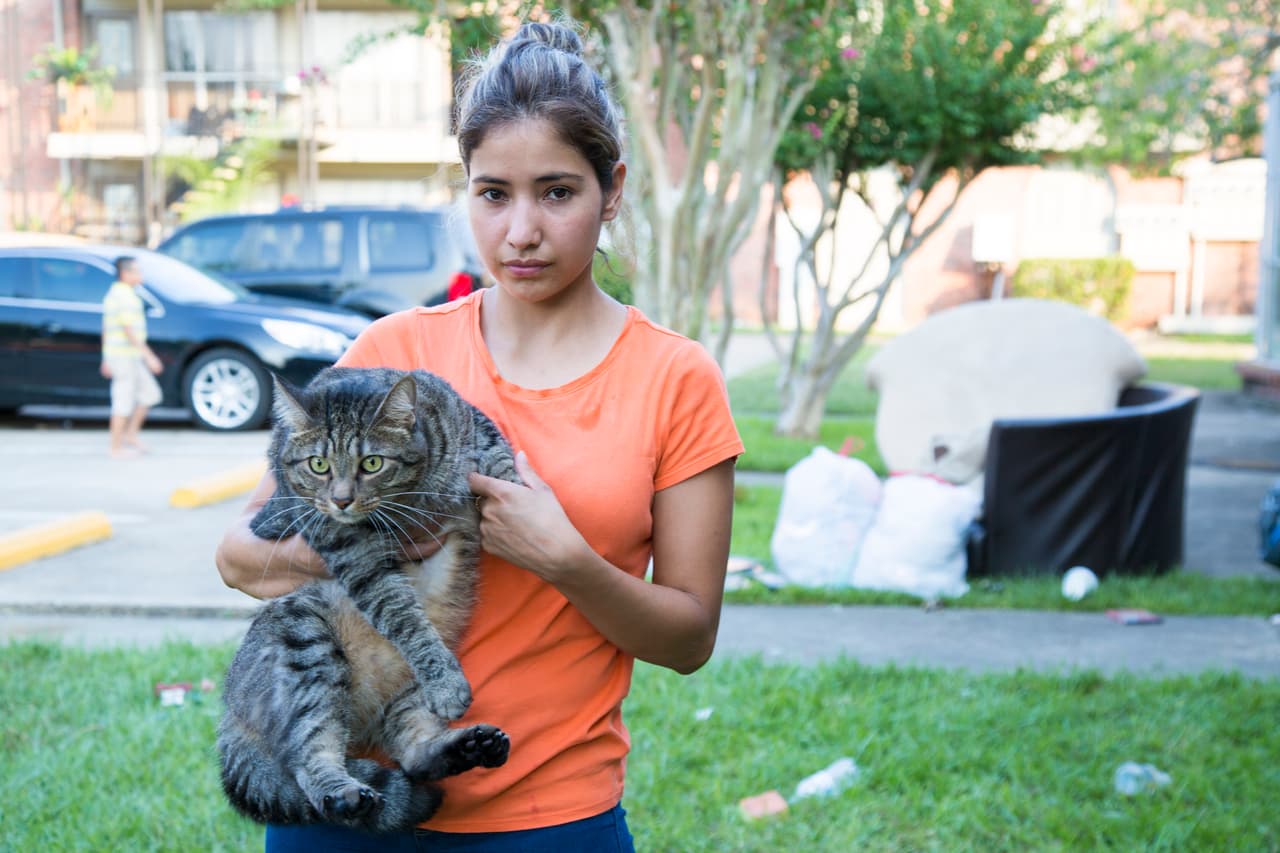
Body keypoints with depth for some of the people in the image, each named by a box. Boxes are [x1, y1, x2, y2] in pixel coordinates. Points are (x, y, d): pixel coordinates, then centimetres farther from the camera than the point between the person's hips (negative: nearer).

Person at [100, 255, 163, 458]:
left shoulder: (113, 294, 15)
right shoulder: (125, 297, -17)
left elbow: (106, 329, 19)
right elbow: (130, 331, -23)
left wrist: (106, 360, 23)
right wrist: (149, 356, -23)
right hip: (125, 356, -10)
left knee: (151, 394, 13)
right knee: (124, 403, -2)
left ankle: (130, 434, 15)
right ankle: (117, 448, 5)